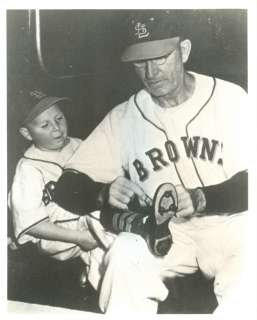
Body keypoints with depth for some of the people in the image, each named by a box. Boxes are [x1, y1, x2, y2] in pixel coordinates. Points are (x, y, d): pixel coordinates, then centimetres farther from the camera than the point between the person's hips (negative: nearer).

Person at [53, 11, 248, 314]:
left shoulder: (230, 98, -6)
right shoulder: (122, 118, 0)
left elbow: (246, 184, -9)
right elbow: (67, 187, -3)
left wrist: (201, 199, -27)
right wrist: (104, 193, -25)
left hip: (229, 225, -1)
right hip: (162, 231, 2)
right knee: (124, 258, -28)